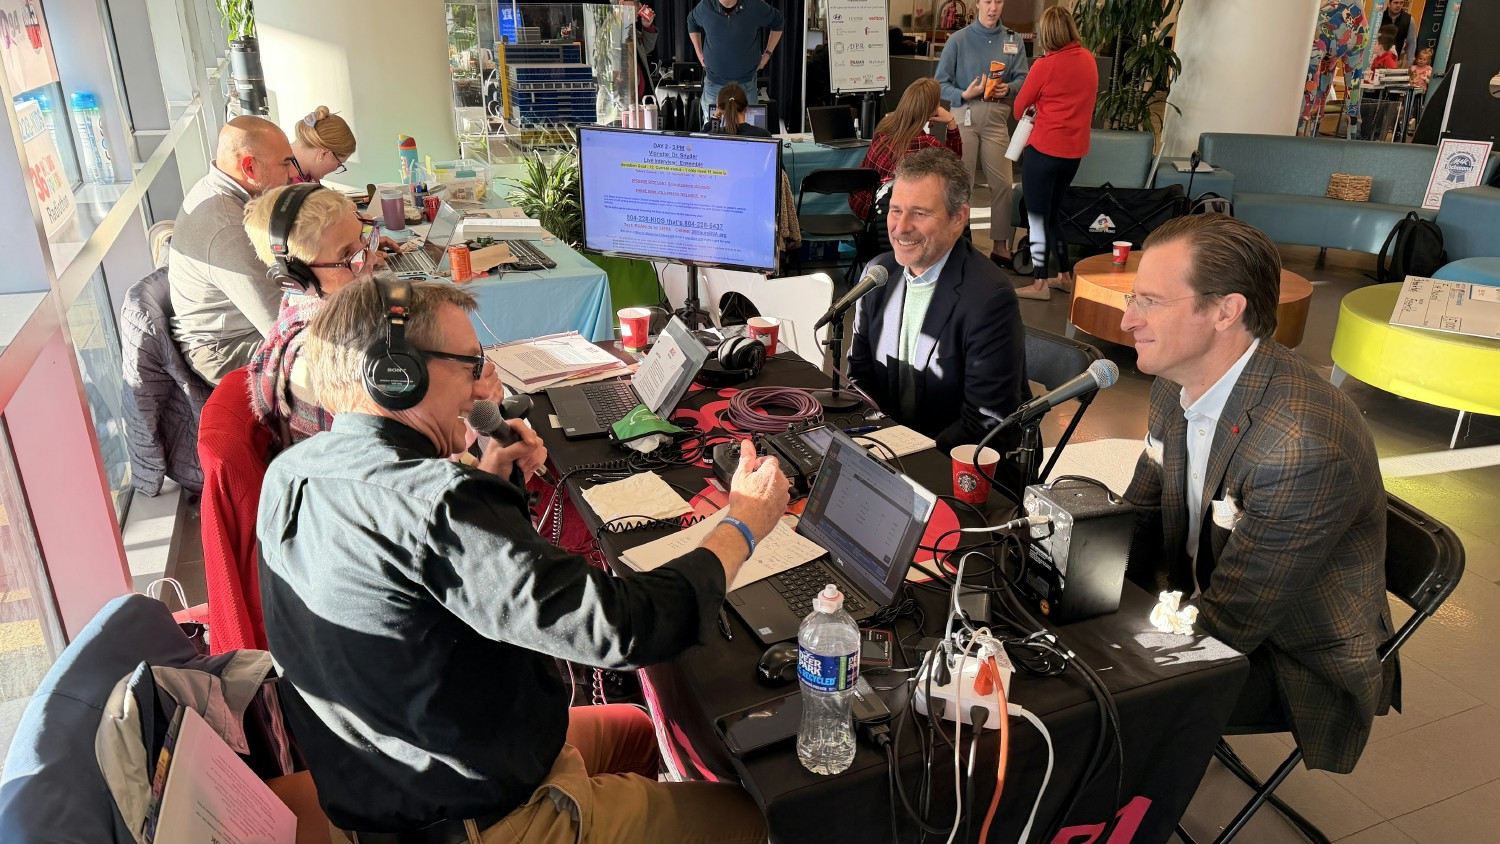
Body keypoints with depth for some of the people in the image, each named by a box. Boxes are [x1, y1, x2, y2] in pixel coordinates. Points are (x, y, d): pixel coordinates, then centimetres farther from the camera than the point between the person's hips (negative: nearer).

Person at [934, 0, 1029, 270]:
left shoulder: (1013, 41, 7)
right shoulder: (959, 40, -1)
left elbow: (1022, 78, 4)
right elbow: (940, 82, -2)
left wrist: (1008, 88, -16)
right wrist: (964, 95, -17)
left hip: (996, 116, 2)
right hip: (964, 114, -2)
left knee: (1002, 182, 0)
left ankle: (1000, 245, 10)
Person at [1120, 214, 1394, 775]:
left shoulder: (1302, 447, -34)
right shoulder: (1177, 383, -7)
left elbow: (1226, 624, -27)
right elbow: (1140, 516, 4)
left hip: (1294, 662, -7)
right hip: (1207, 602, 7)